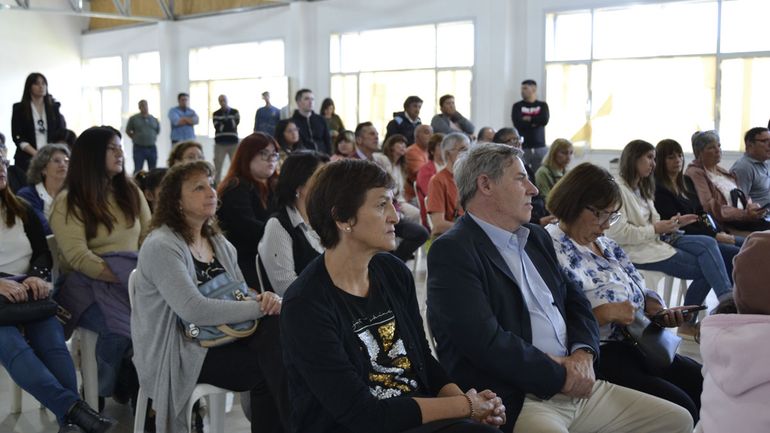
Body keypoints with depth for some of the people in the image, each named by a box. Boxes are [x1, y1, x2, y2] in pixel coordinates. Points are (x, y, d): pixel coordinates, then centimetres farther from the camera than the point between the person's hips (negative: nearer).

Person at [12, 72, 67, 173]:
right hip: (27, 159, -1)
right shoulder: (19, 108, 6)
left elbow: (62, 132, 8)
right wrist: (36, 154, -13)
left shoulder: (54, 107, 11)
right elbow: (17, 137, 0)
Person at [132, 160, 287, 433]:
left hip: (218, 339, 7)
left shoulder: (219, 243, 11)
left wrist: (267, 298, -13)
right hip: (176, 353, -7)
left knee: (275, 326, -22)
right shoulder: (161, 246, -14)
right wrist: (260, 307, -23)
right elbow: (194, 310, -26)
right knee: (267, 368, -24)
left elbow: (242, 294, 12)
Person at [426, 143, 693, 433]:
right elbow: (487, 342, -20)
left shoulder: (537, 237, 16)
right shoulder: (451, 251, -11)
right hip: (513, 404, -8)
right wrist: (561, 374, -11)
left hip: (576, 385, 9)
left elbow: (575, 300, 19)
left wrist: (583, 354, -1)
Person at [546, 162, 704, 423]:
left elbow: (641, 291, 19)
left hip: (636, 343, 9)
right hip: (596, 356, -9)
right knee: (679, 406, -16)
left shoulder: (605, 244, 14)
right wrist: (607, 313, -21)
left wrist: (659, 311, -1)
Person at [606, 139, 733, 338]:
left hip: (656, 240, 8)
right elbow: (617, 233, -20)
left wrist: (674, 223, -2)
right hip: (638, 250, -8)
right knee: (705, 268, -16)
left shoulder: (642, 188, 20)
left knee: (708, 243, -14)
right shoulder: (618, 188, -11)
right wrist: (656, 229, -17)